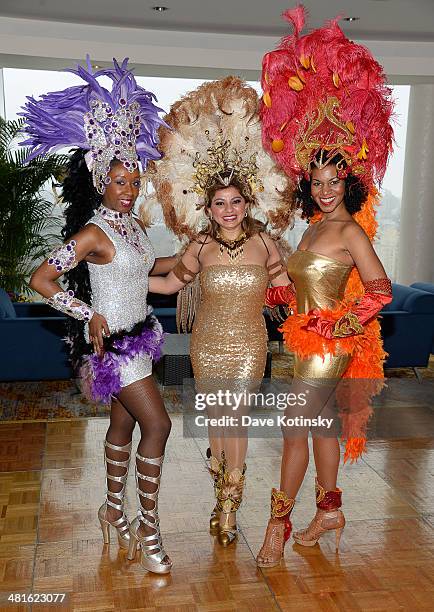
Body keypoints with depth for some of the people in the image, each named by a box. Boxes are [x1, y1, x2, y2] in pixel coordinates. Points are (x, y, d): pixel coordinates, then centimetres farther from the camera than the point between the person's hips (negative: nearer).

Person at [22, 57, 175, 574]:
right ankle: (147, 525, 9)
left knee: (124, 424, 18)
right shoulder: (92, 233, -20)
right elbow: (41, 279, -20)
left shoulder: (133, 225, 5)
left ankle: (114, 510, 35)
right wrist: (88, 315, -19)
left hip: (137, 337, 8)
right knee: (157, 424, -7)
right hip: (112, 342, -8)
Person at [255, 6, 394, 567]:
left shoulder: (351, 230, -12)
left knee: (296, 428, -6)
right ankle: (330, 511, 30)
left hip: (331, 346, -8)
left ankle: (279, 522, 5)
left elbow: (379, 290, -14)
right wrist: (268, 294, 12)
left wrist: (339, 325, -14)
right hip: (309, 343, 8)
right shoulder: (314, 228, 12)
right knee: (321, 424, 15)